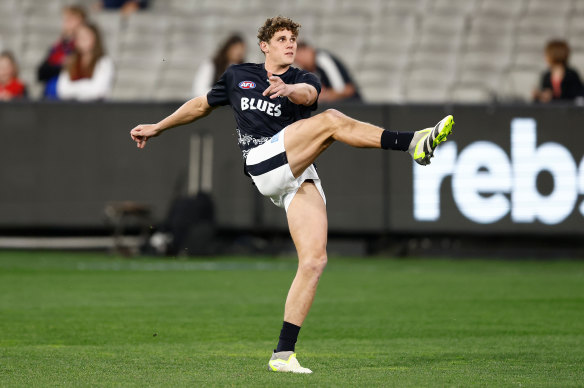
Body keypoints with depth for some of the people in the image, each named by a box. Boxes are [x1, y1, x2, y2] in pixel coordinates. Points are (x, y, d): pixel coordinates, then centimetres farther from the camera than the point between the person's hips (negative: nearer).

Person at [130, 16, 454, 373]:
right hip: (264, 161, -3)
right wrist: (158, 128, 43)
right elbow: (203, 105, 36)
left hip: (300, 177, 3)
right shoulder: (238, 76, 21)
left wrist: (288, 90, -33)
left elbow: (307, 94, -8)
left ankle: (283, 354, -9)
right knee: (331, 120, -23)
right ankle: (415, 144, -35)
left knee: (315, 260, -12)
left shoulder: (303, 80, 18)